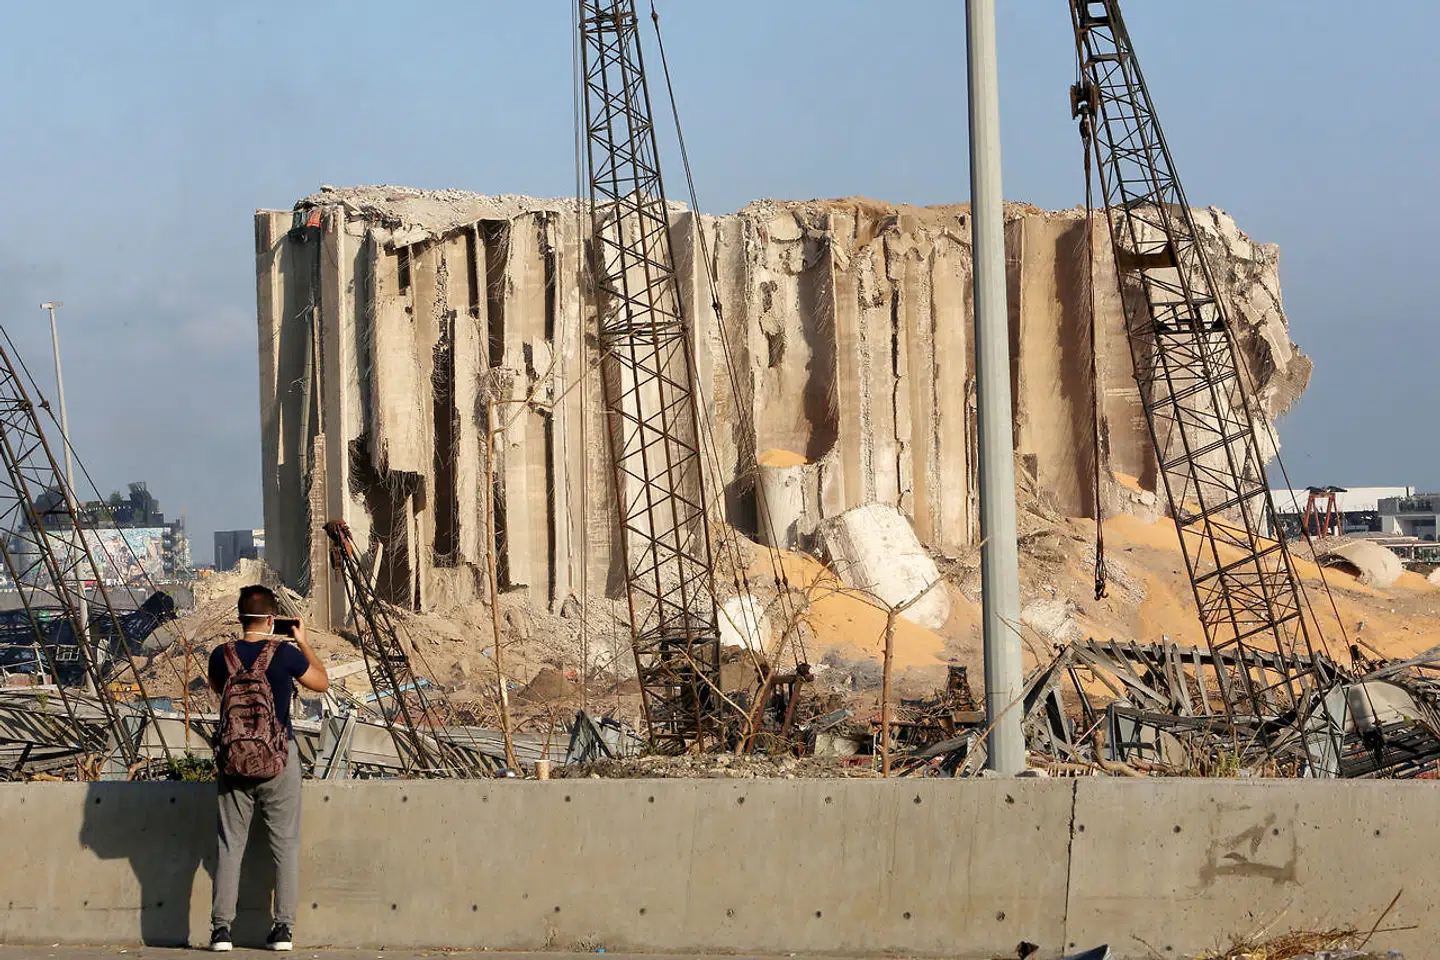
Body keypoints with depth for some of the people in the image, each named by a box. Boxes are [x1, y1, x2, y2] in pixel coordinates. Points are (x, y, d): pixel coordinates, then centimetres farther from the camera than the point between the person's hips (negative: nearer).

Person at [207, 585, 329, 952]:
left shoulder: (222, 655, -5)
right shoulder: (285, 654, -12)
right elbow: (322, 683, 5)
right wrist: (304, 643, 14)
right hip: (279, 757, -2)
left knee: (230, 844, 7)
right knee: (285, 843, 7)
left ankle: (221, 928, 3)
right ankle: (283, 926, 5)